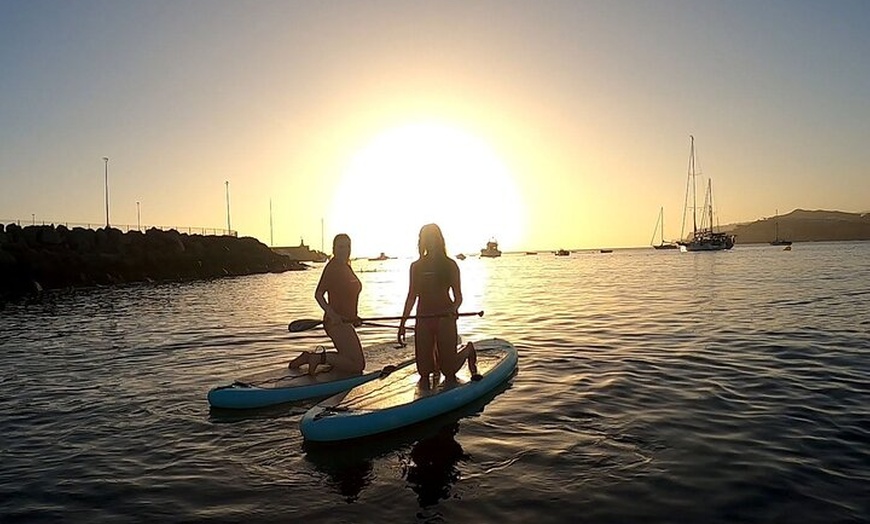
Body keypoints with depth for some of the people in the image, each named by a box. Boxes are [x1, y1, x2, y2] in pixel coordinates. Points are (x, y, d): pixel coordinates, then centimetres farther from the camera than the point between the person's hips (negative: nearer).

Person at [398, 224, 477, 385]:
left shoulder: (450, 265, 0)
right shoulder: (416, 266, 9)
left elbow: (458, 297, -1)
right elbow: (412, 296, 14)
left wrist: (453, 309, -23)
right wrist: (402, 323, 11)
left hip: (445, 318, -3)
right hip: (423, 319, 3)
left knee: (448, 369, -2)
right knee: (424, 372, 3)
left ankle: (468, 350, 28)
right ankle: (435, 360, 38)